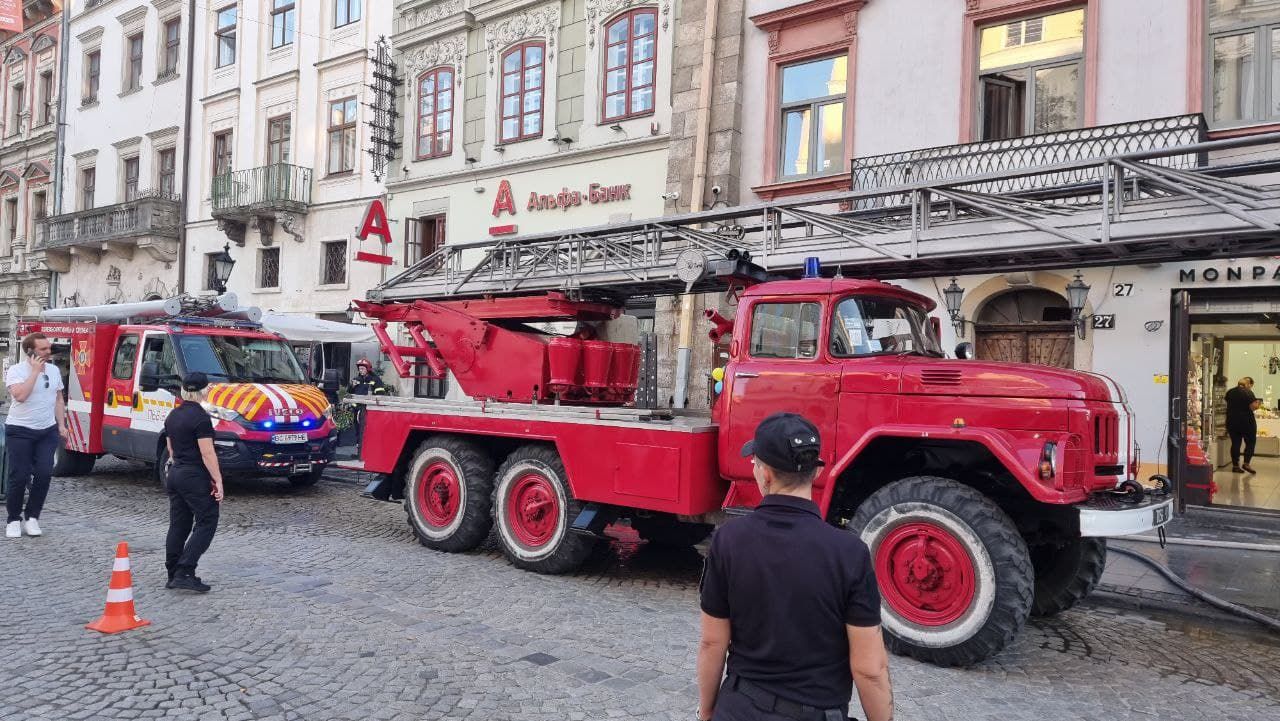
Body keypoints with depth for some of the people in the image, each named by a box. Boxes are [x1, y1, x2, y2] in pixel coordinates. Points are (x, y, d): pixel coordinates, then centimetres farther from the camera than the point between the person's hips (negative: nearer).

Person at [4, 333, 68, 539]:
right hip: (20, 431, -4)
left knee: (44, 474, -5)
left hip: (48, 431, 4)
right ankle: (14, 520, 12)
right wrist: (35, 371, -19)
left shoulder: (54, 370, 9)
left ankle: (32, 517, 10)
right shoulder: (16, 370, -8)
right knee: (19, 477, -3)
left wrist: (62, 424, 8)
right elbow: (20, 395, -25)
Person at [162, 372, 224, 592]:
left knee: (178, 525, 12)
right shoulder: (200, 417, -16)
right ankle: (185, 573, -9)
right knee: (206, 522, -2)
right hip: (195, 477, -9)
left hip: (174, 474, 9)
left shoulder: (173, 415, 10)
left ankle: (173, 575, 16)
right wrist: (218, 481, -16)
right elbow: (207, 453, -18)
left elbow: (171, 449, 17)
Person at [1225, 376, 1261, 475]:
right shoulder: (1248, 392, -11)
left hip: (1231, 421, 5)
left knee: (1235, 443, 7)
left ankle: (1235, 465, 7)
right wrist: (1258, 403, 3)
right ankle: (1246, 463, -1)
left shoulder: (1229, 392, 8)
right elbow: (1253, 407, -16)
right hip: (1246, 421, -5)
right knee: (1250, 442, 7)